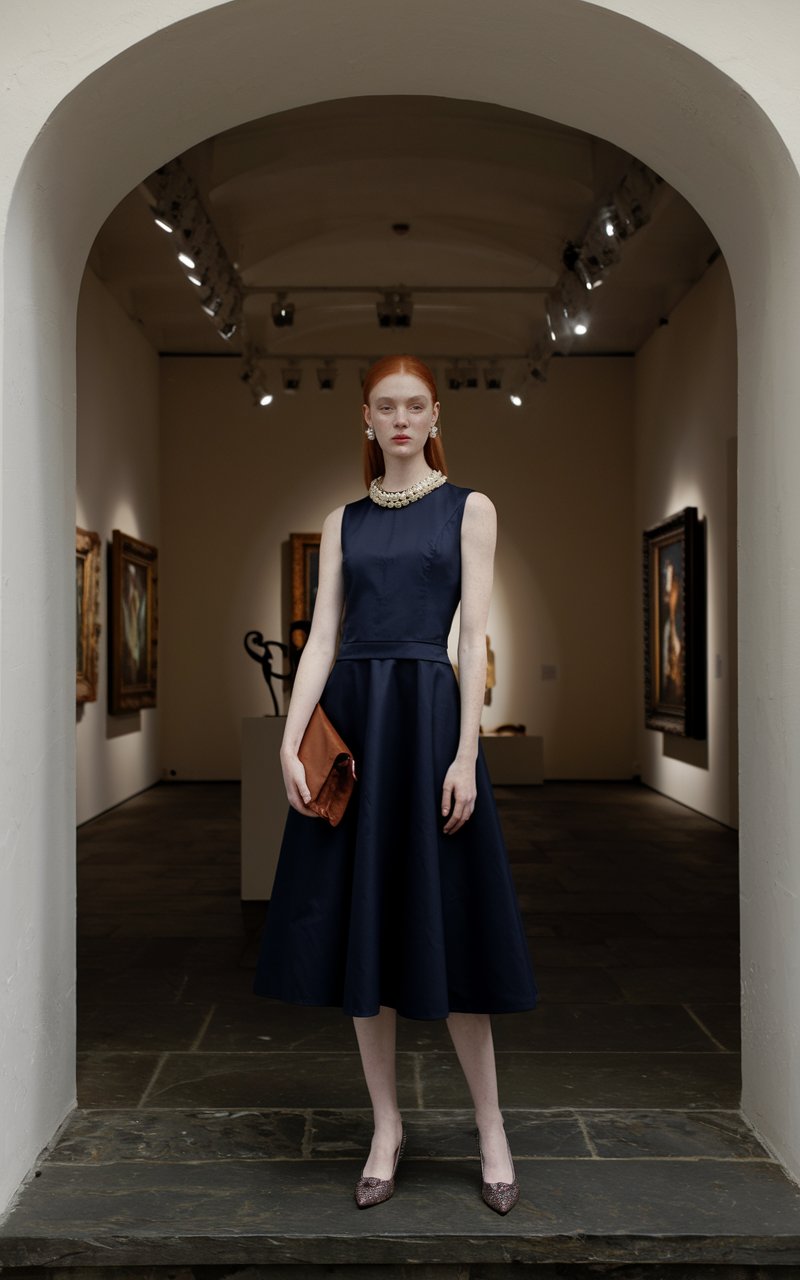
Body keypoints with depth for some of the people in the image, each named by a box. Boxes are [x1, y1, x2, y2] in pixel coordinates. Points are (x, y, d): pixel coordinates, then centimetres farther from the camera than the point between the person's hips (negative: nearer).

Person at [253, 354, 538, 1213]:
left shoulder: (469, 509, 5)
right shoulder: (343, 521, 12)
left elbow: (474, 635, -4)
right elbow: (321, 636, 5)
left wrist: (466, 754, -13)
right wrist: (289, 742, -6)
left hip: (427, 713, -3)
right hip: (348, 717, 3)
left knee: (442, 925, 0)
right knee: (360, 924, 6)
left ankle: (490, 1126, 19)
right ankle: (386, 1126, 22)